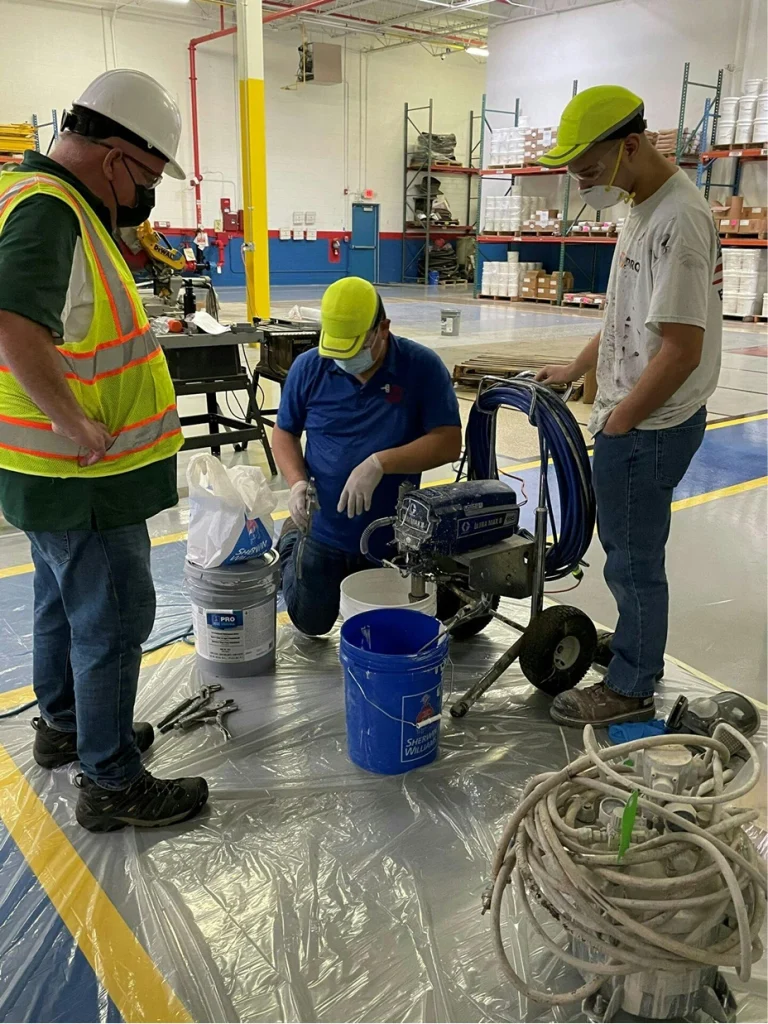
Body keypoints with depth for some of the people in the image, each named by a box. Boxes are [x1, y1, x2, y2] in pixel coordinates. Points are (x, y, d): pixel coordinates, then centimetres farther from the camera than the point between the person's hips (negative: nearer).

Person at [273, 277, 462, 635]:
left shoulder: (423, 367, -14)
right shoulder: (308, 367, -7)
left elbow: (448, 443, -18)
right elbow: (284, 433, 3)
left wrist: (380, 463, -30)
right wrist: (297, 482, -16)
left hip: (393, 537, -1)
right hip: (324, 532, 1)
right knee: (311, 624, 16)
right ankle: (293, 541, 41)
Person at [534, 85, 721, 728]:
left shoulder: (677, 220, -22)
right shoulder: (643, 206, 10)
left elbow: (681, 347, -24)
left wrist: (618, 422, -16)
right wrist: (576, 369, 20)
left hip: (649, 426, -10)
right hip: (634, 418, 10)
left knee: (634, 556, 4)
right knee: (624, 545, 21)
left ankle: (631, 689, 22)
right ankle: (639, 651, 40)